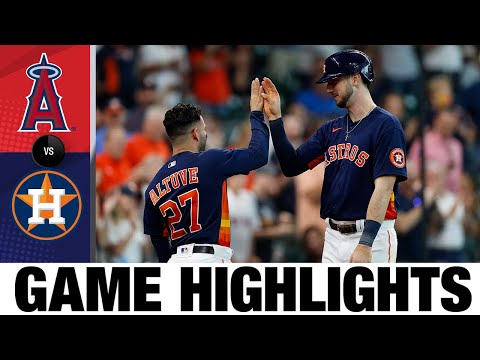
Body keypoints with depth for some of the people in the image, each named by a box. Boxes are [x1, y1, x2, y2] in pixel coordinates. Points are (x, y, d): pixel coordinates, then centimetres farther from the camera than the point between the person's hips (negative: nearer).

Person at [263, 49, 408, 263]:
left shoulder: (386, 125, -9)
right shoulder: (331, 130, 14)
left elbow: (383, 189, -17)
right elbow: (292, 166, 11)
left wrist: (365, 244, -24)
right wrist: (274, 118, 3)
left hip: (372, 237, -7)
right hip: (333, 236, 7)